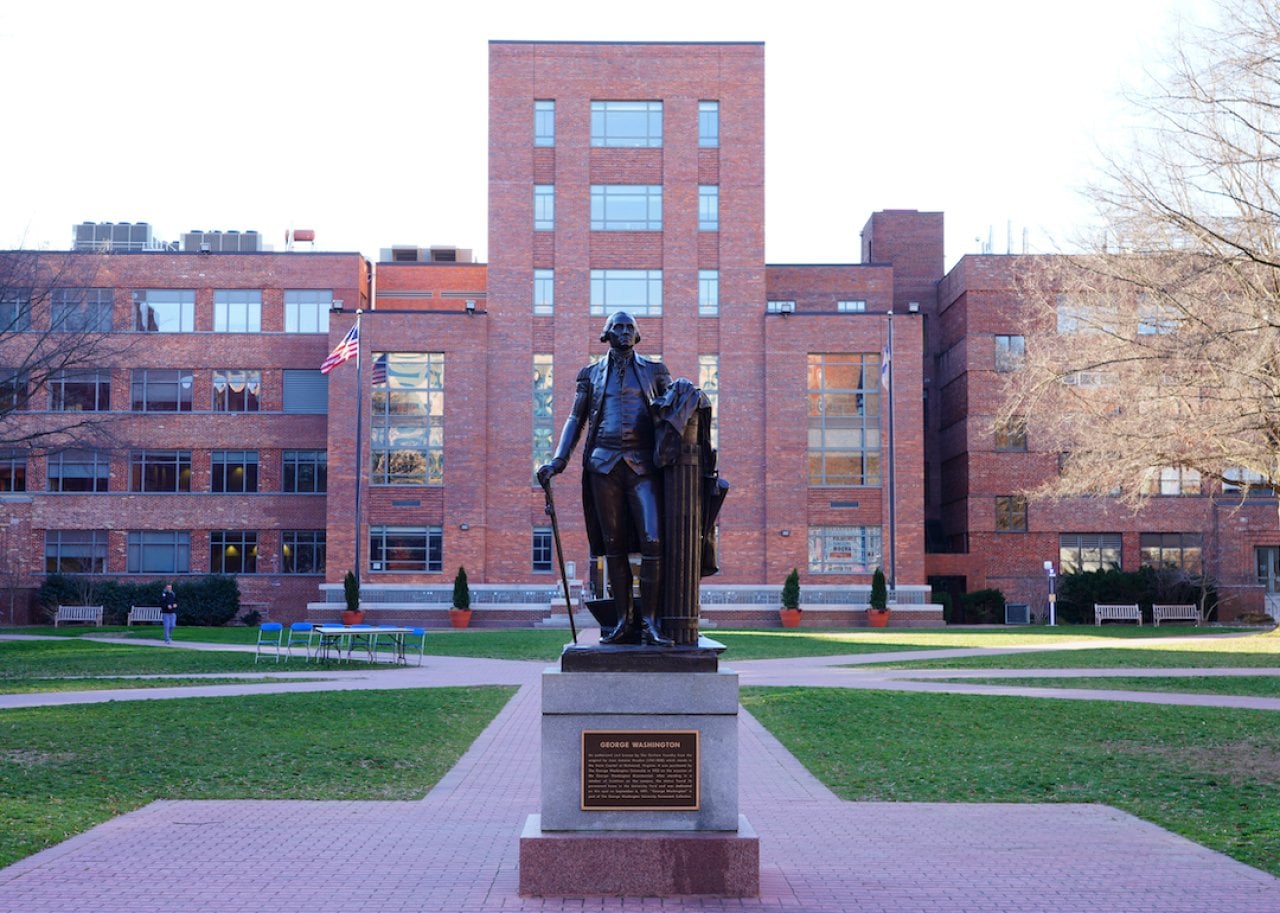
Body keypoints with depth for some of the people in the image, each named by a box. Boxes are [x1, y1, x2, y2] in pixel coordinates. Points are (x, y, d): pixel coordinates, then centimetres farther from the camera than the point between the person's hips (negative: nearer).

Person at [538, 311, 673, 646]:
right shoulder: (591, 374, 15)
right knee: (614, 545, 3)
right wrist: (558, 461, 2)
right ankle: (624, 621, 8)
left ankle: (649, 623, -10)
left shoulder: (654, 371, 13)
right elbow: (575, 420, 14)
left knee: (652, 542, -14)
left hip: (643, 465, -1)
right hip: (604, 465, 1)